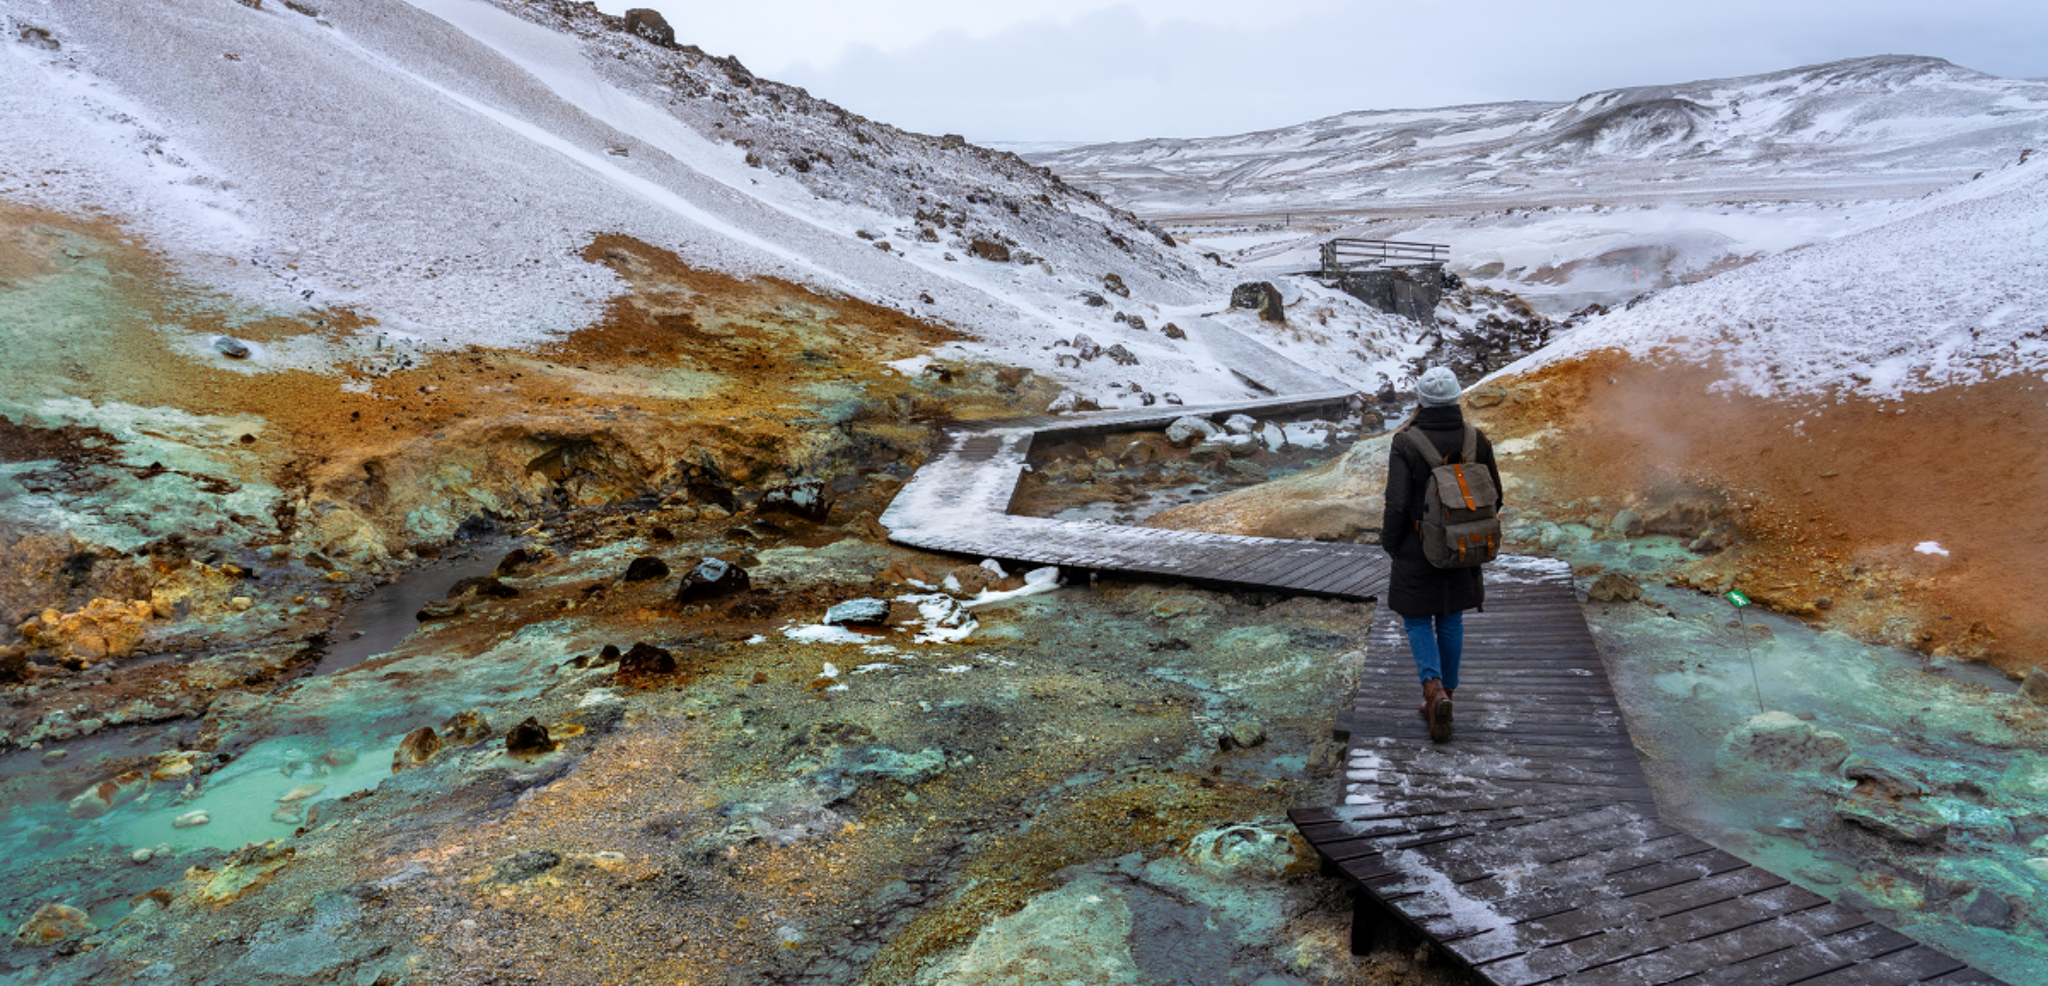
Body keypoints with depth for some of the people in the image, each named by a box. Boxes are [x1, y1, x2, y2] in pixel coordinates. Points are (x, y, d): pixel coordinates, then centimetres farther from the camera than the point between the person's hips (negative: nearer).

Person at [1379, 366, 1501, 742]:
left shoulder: (1405, 442, -18)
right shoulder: (1476, 440, -6)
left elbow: (1396, 503, -20)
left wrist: (1389, 542, -3)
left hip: (1418, 550, -4)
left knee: (1417, 619, 11)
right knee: (1450, 619, 18)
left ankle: (1434, 688, -9)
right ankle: (1446, 693, 29)